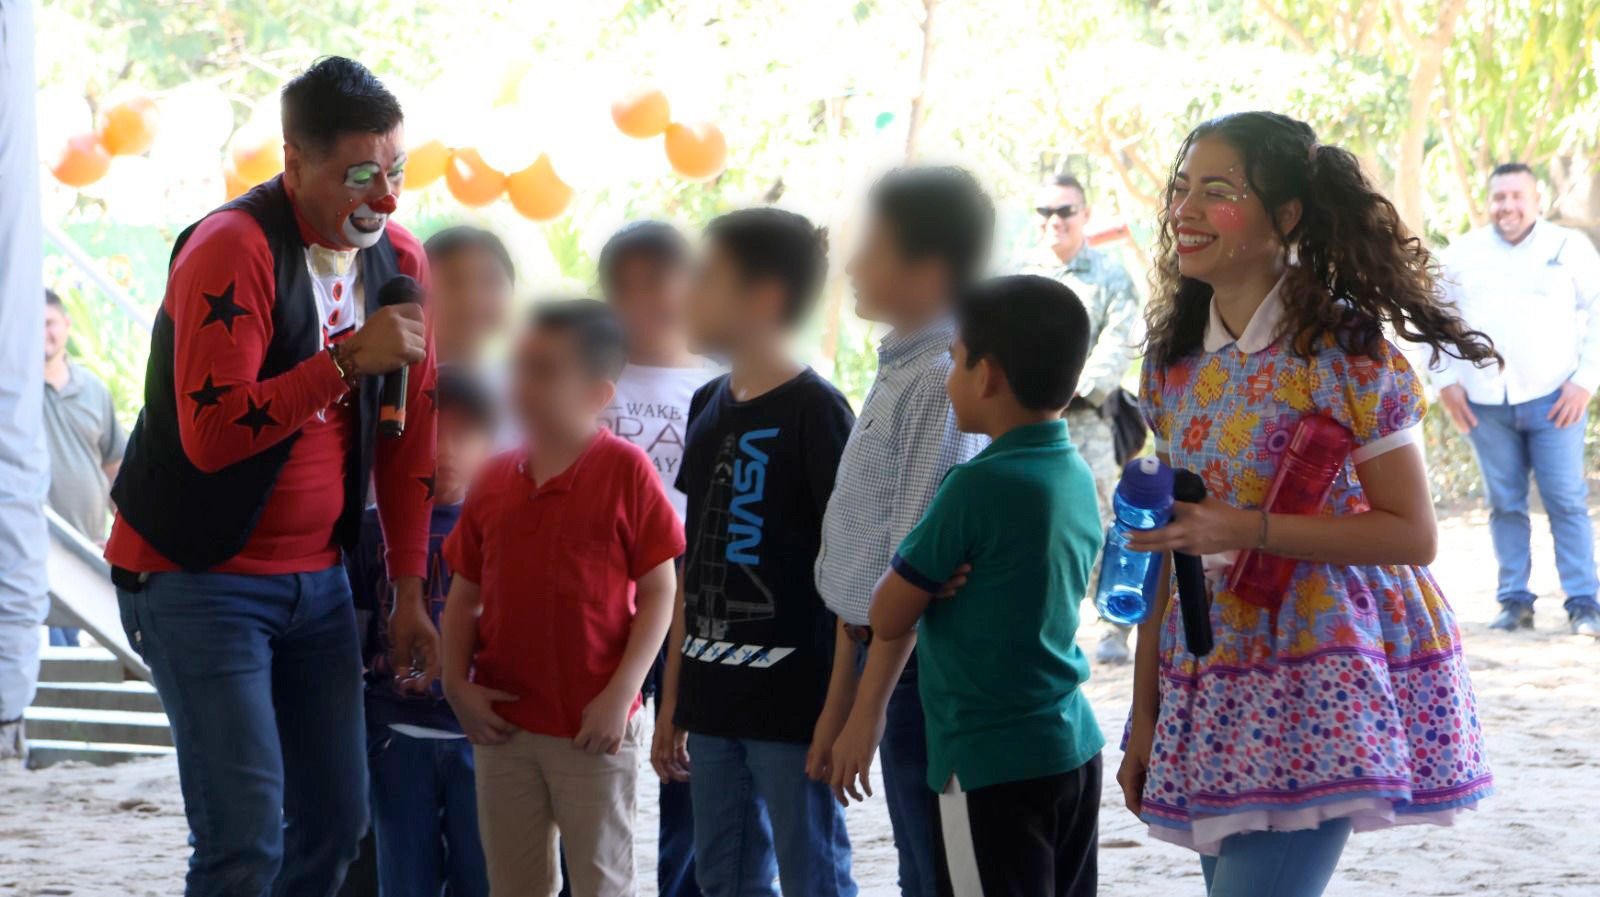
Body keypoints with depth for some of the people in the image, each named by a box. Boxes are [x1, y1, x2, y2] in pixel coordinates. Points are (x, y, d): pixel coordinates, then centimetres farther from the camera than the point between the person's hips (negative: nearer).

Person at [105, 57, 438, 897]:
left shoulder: (399, 261, 5)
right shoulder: (231, 252, -18)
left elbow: (408, 440, 11)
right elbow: (211, 433, -27)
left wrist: (408, 589, 9)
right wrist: (349, 361, -28)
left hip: (314, 576, 7)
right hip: (197, 577, -7)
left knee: (336, 821, 6)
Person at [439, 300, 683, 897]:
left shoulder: (624, 470, -7)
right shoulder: (496, 478, 7)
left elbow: (659, 592, -7)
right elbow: (464, 596, 12)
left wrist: (619, 696, -14)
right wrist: (457, 686, -2)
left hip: (593, 727, -5)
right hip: (502, 724, 5)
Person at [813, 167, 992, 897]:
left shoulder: (941, 378, -15)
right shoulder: (898, 372, 14)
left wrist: (868, 709, -16)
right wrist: (838, 704, 18)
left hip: (920, 663, -9)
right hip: (886, 649, 9)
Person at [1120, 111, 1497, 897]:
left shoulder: (1344, 353, -10)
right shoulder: (1176, 362, 8)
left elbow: (1412, 535, -12)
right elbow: (1169, 550, 11)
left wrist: (1246, 529, -21)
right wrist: (1145, 721, 9)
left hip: (1318, 685, -6)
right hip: (1210, 692, 6)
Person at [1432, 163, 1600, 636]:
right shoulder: (1462, 254, 10)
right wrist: (1446, 380, 6)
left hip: (1553, 400, -2)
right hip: (1485, 403, 2)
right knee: (1505, 504, 4)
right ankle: (1514, 601, 10)